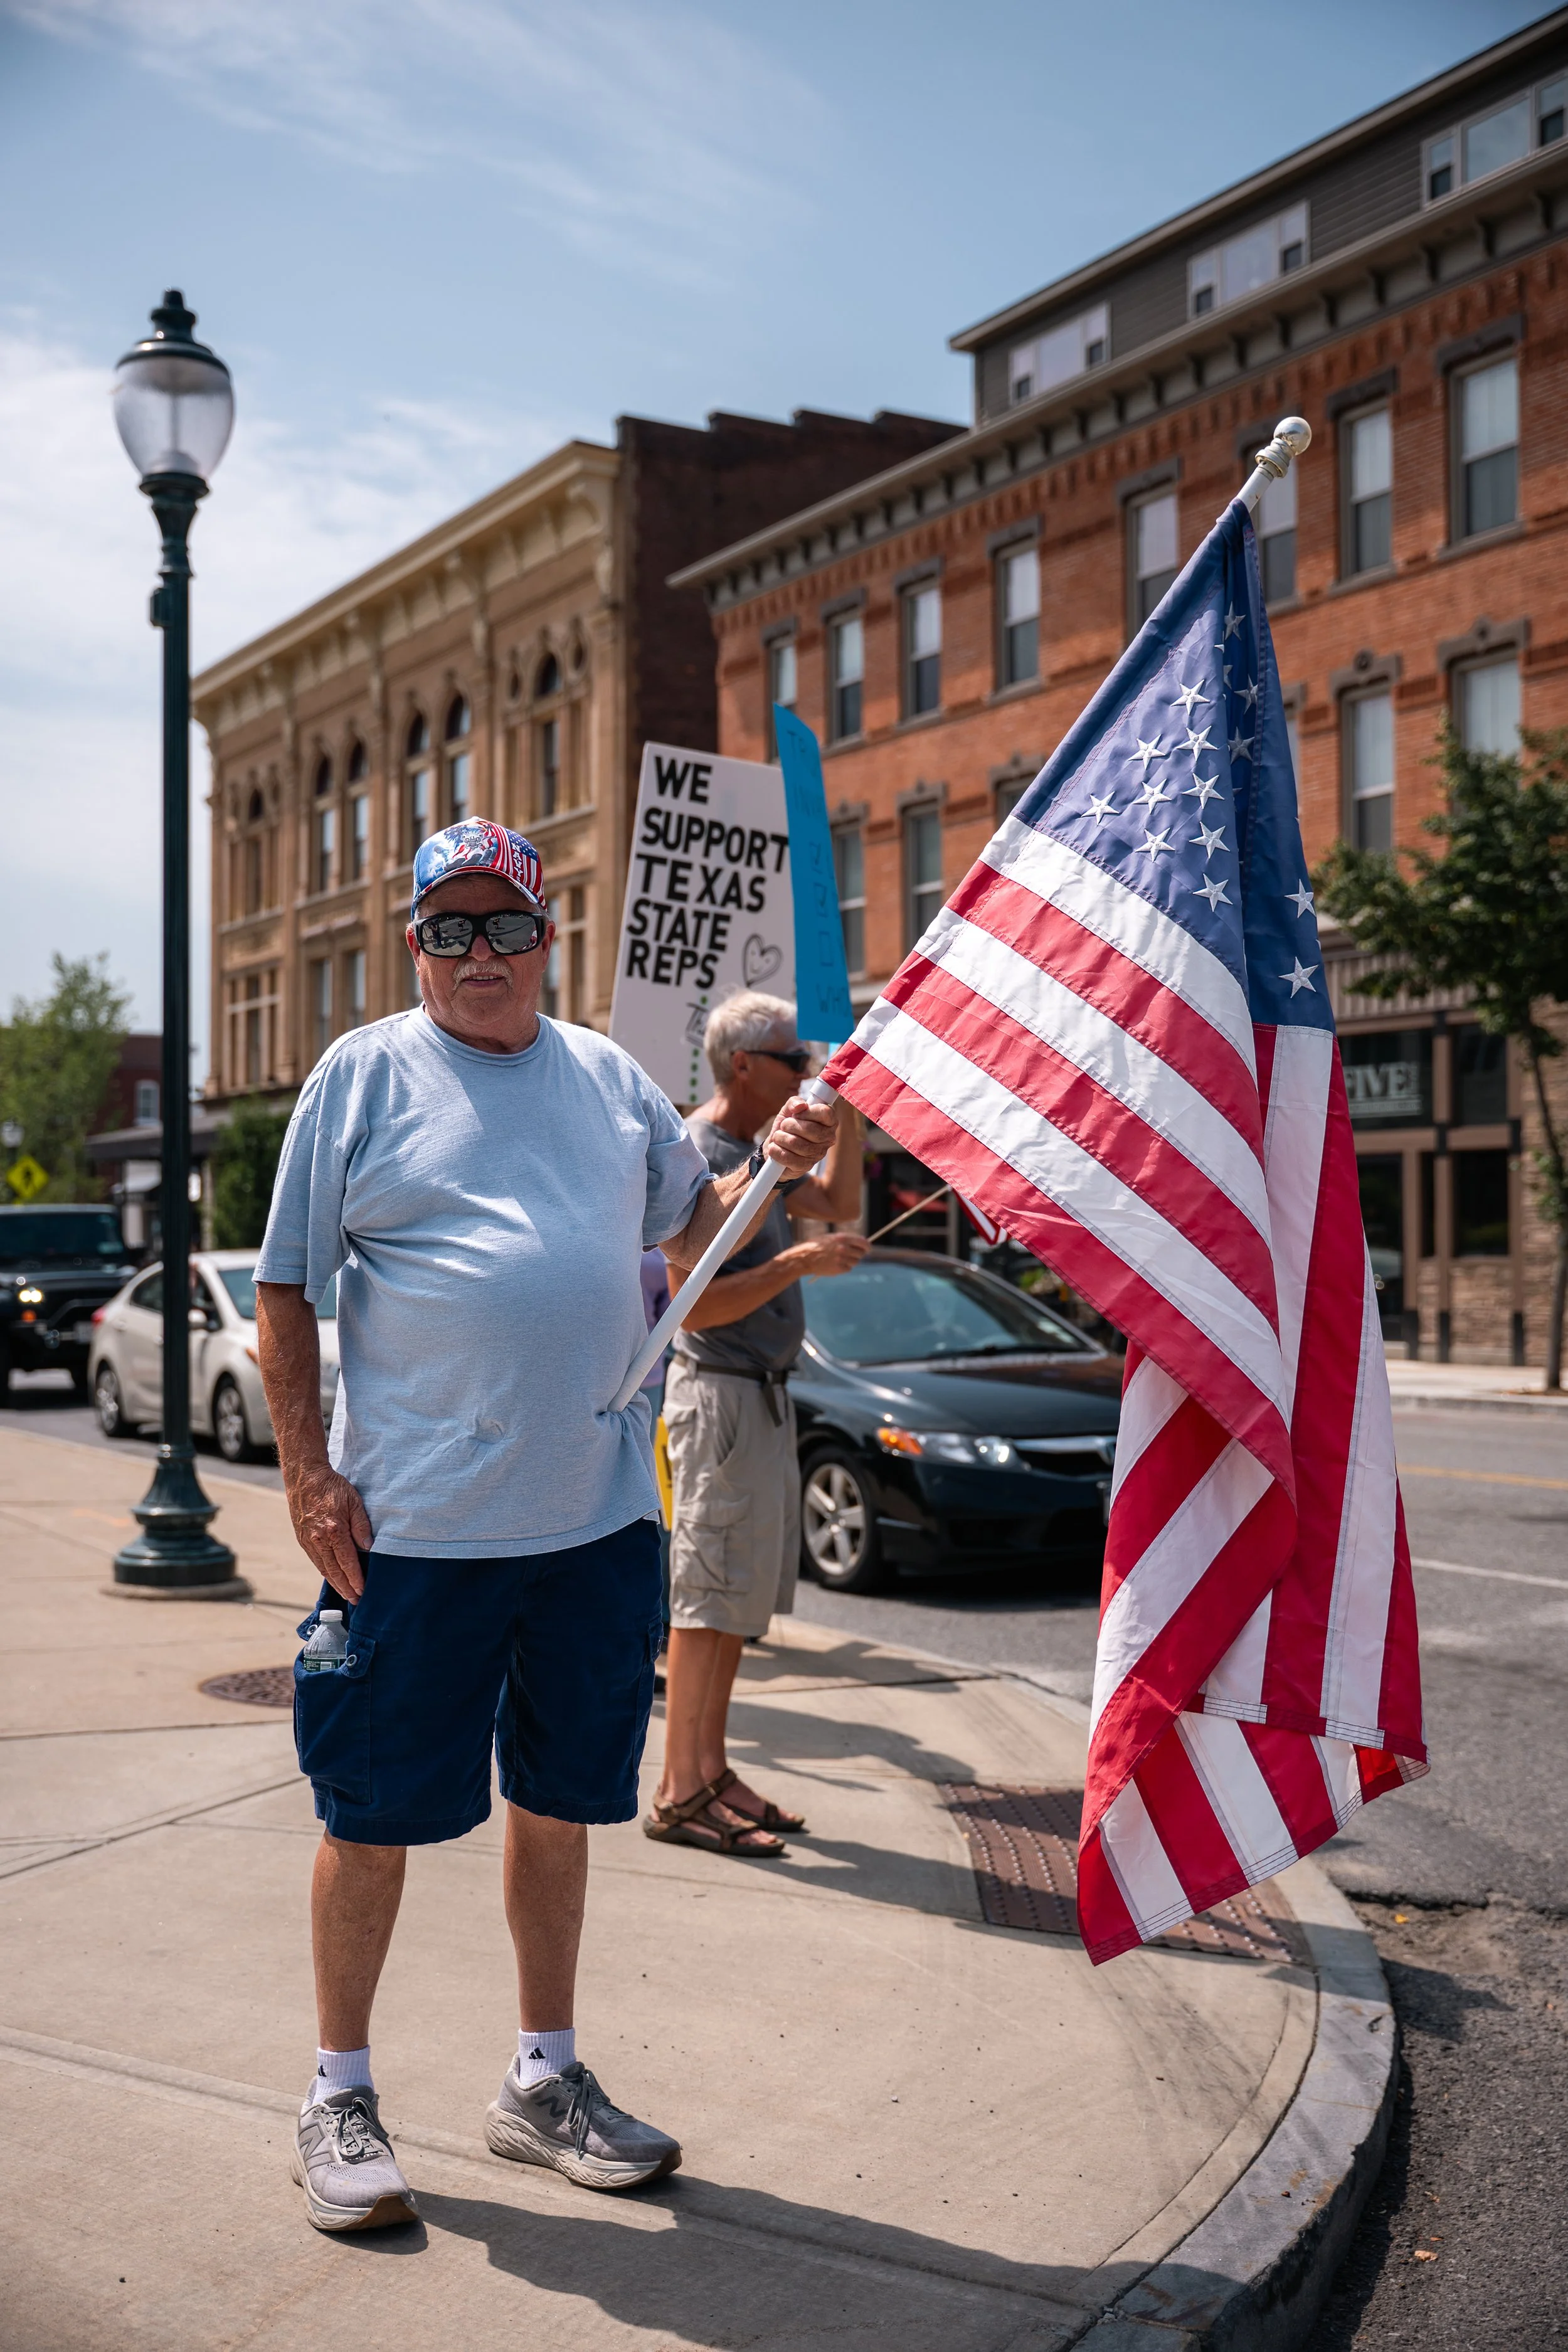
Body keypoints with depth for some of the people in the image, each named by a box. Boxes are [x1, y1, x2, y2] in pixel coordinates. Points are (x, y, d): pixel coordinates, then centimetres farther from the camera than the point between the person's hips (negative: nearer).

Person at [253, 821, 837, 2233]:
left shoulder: (607, 1077, 12)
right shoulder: (365, 1075, 0)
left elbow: (694, 1231, 21)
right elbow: (287, 1289, -1)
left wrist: (778, 1165, 1)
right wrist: (308, 1471, -9)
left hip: (594, 1518, 4)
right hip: (412, 1527, -4)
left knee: (559, 1800, 14)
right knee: (376, 1813, 4)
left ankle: (546, 2081, 30)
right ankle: (340, 2096, 22)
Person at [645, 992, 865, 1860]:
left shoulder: (755, 1151, 14)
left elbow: (837, 1202, 27)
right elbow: (699, 1306, -22)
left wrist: (845, 1110, 16)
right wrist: (801, 1261, -22)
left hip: (761, 1394, 10)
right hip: (719, 1394, -10)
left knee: (741, 1596, 13)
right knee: (710, 1598, -7)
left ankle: (711, 1772, 21)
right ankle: (681, 1795, -3)